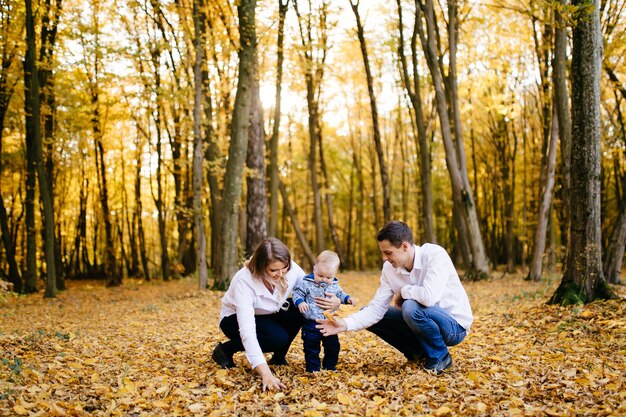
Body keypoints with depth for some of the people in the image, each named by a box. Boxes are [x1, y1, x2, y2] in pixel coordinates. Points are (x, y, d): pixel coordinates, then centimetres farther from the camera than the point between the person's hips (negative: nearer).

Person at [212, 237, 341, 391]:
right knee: (278, 338, -32)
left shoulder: (291, 269, -23)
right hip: (235, 319, -5)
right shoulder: (244, 280, -37)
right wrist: (266, 374, -51)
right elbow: (247, 330, -43)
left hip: (267, 315, 5)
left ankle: (278, 357, -3)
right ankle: (225, 349, -8)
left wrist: (335, 302, -32)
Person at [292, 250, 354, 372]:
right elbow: (297, 293, -10)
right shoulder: (306, 283, -14)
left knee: (333, 346, 14)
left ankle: (330, 367, 30)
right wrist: (300, 302, -29)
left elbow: (339, 295, 19)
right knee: (311, 347, 3)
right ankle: (313, 369, 15)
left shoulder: (334, 285, 2)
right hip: (311, 323, -4)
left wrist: (347, 298, 1)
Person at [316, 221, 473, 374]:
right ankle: (419, 353, 9)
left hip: (454, 325, -7)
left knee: (411, 307, -34)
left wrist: (403, 291, -19)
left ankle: (440, 357, -8)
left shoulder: (435, 255, -25)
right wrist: (346, 324, -21)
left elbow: (429, 297, -39)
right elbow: (376, 309, -7)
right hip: (424, 322, 7)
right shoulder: (389, 268, -6)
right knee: (367, 312, 0)